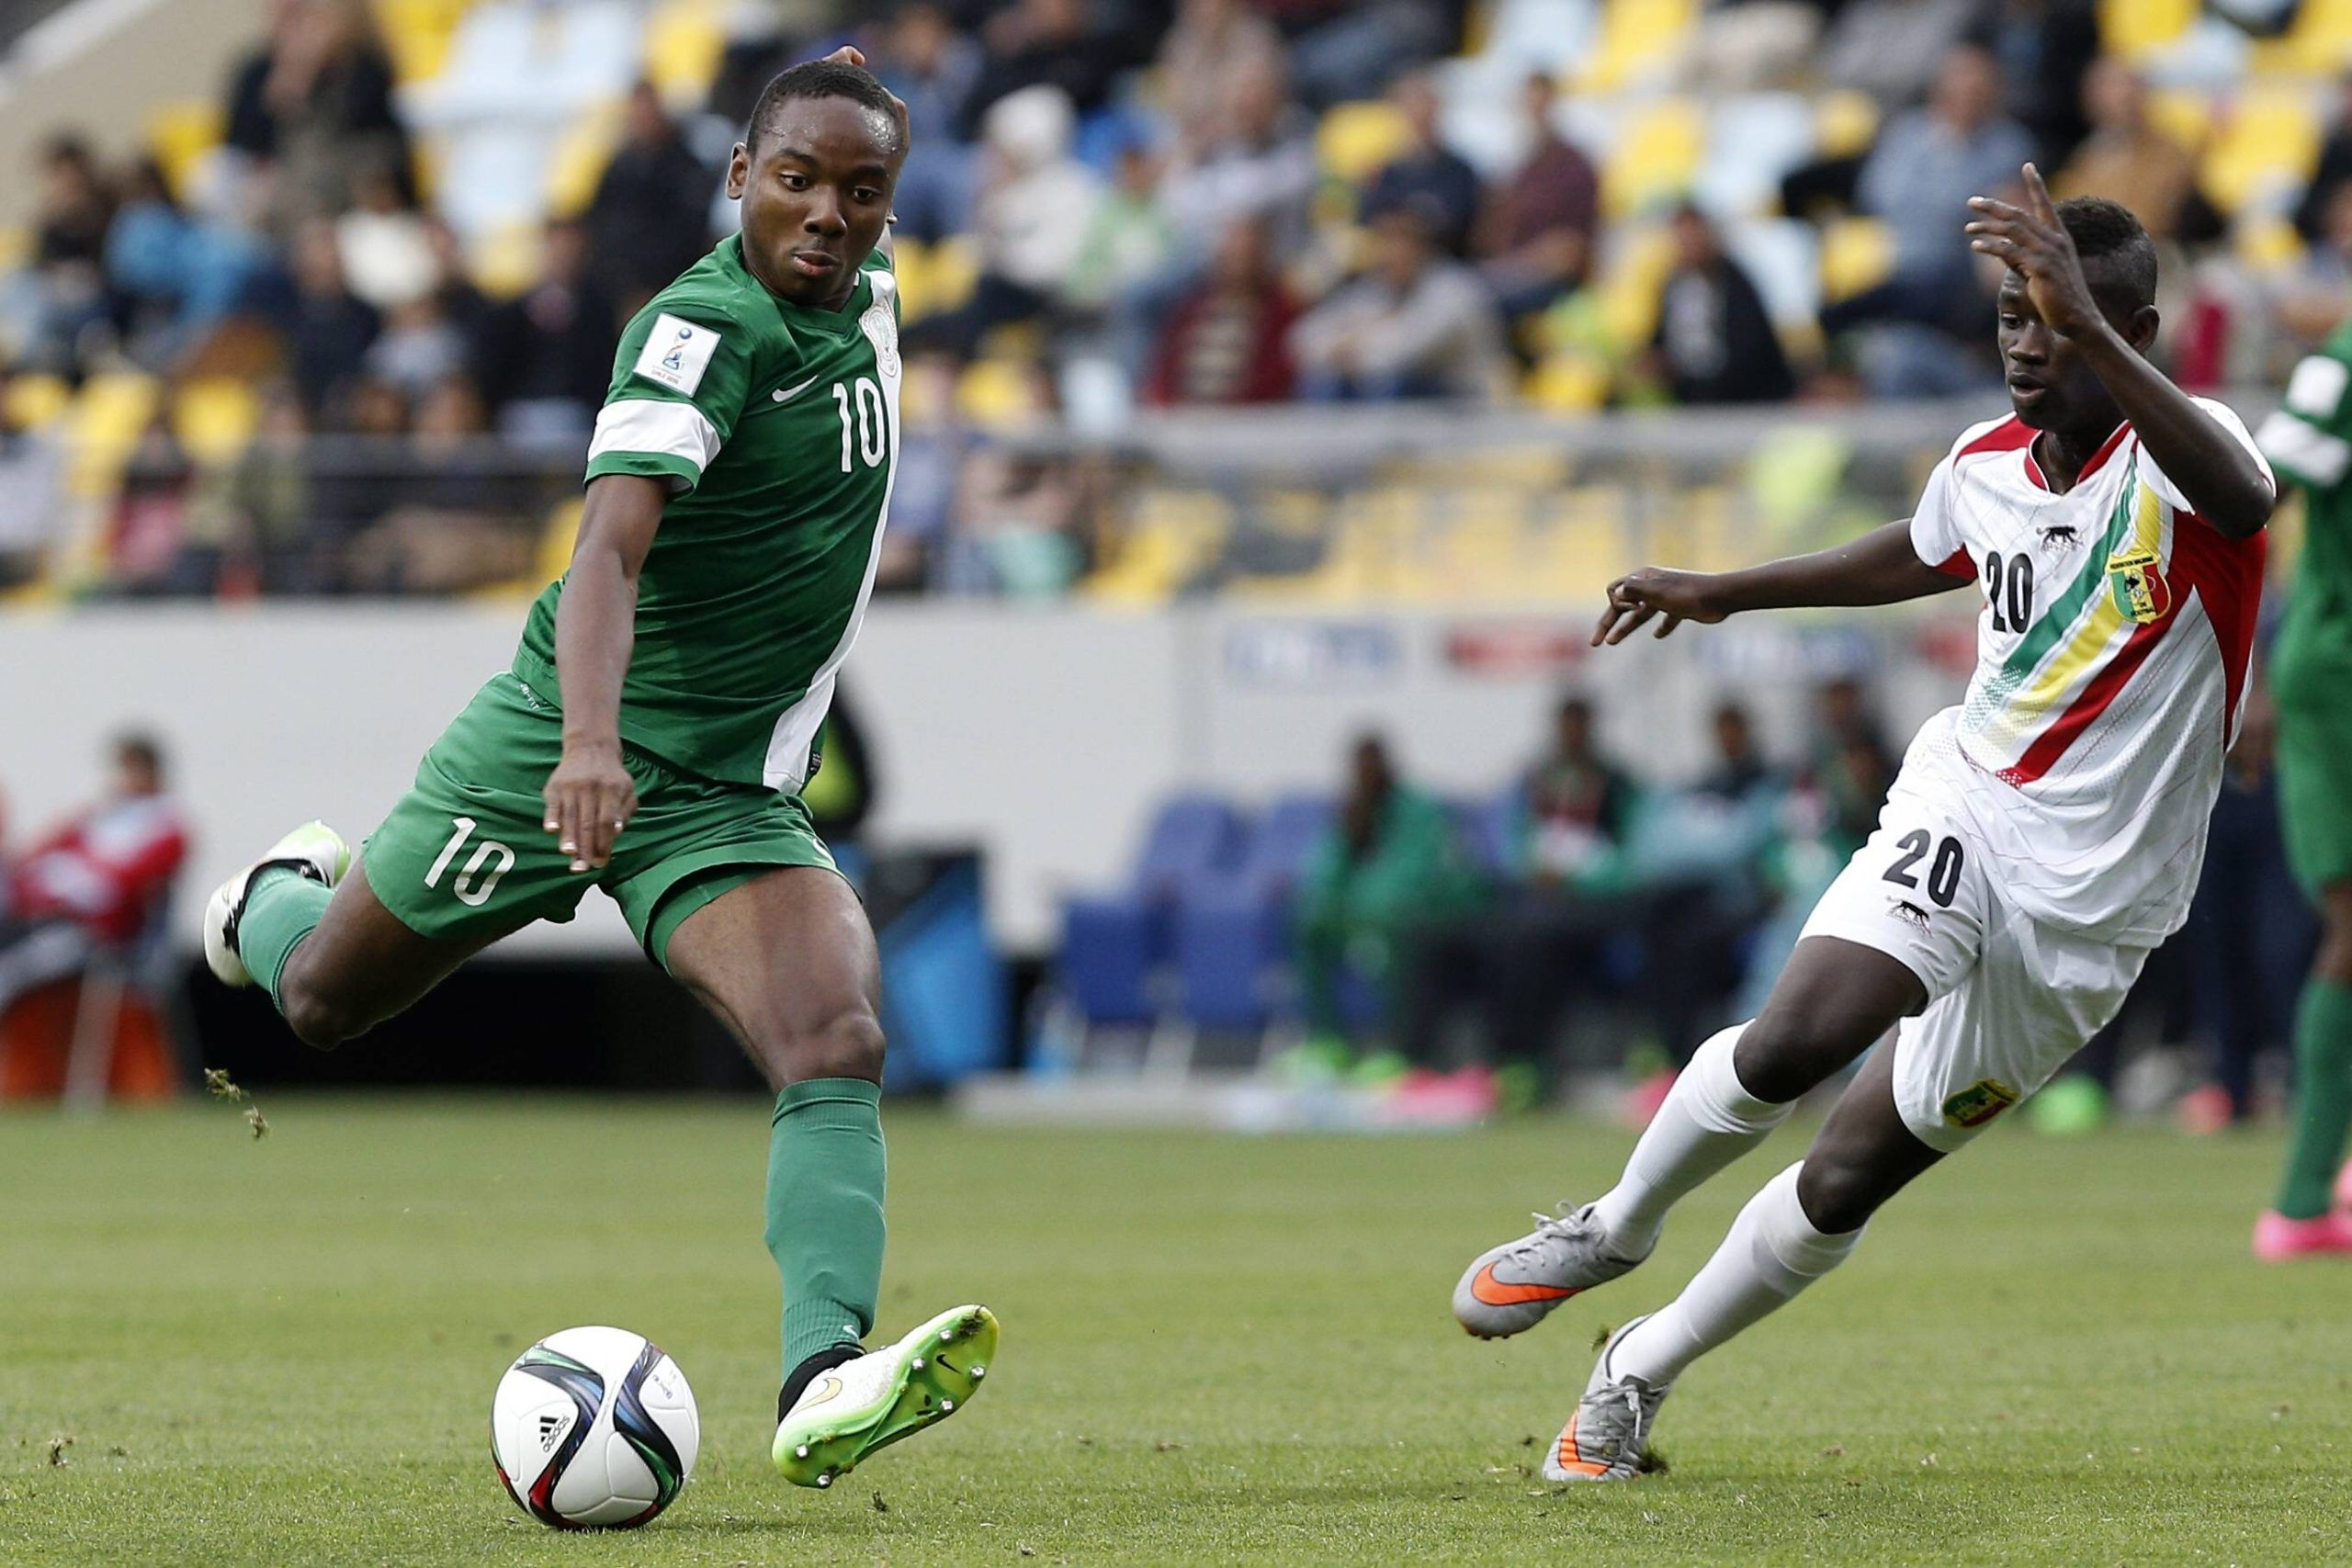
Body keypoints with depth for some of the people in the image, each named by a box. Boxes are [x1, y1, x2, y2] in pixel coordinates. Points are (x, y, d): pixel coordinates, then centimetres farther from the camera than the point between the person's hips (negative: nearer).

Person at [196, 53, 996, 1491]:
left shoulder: (869, 296, 2)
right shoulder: (706, 327, -22)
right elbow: (610, 547, -36)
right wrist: (592, 743, -50)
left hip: (737, 802, 5)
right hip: (562, 750, -5)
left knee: (841, 1050, -22)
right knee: (322, 1001, 16)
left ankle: (823, 1389, -38)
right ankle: (279, 895, 54)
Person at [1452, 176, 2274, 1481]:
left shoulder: (2176, 449, -15)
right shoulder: (1987, 465, 3)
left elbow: (2243, 497, -42)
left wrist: (2087, 326, -52)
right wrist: (1724, 592, 37)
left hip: (2089, 905, -3)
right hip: (1961, 811, 3)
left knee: (1845, 1181, 3)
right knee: (1790, 1043, -24)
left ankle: (1641, 1370, 24)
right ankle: (1614, 1231, 3)